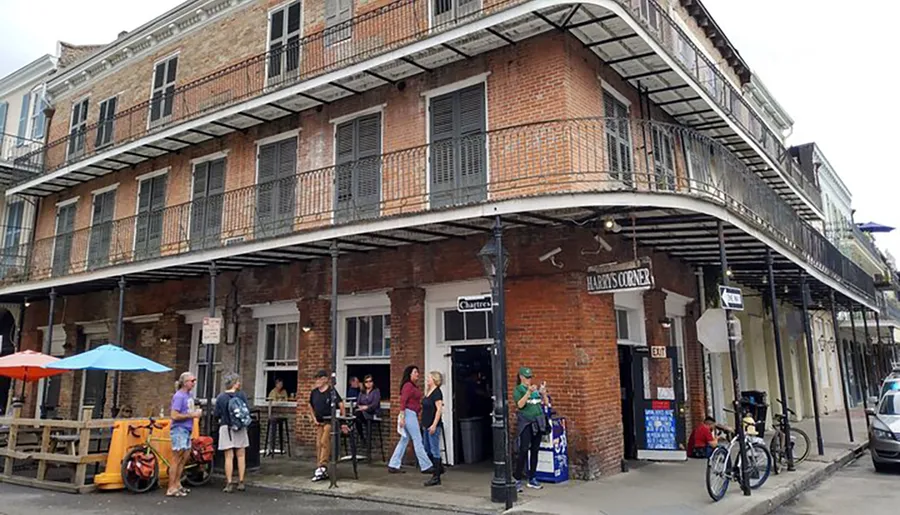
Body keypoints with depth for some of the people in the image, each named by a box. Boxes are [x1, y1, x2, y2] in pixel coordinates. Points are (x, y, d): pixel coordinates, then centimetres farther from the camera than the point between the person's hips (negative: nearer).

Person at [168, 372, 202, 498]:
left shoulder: (188, 395, 12)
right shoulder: (179, 396, -15)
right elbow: (174, 415, -22)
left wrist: (196, 413, 6)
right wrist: (191, 415, -17)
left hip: (186, 430, 9)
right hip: (179, 430, -9)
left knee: (184, 458, 14)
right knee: (177, 459, -3)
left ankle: (177, 484, 25)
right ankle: (171, 489, 4)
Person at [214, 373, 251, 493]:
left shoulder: (220, 397, -4)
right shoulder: (241, 395, -5)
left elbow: (217, 415, -3)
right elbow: (247, 411, -5)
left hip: (226, 428, 0)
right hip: (240, 429, 0)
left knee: (229, 457, 3)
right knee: (241, 456, 10)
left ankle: (229, 484, 3)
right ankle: (241, 482, 13)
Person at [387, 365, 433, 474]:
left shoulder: (414, 386, 16)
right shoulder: (408, 385, -12)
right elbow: (403, 401, -17)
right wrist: (402, 417, -21)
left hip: (413, 415, 10)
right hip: (409, 414, -10)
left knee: (404, 441, 11)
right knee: (417, 441, -3)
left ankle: (393, 466, 13)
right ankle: (426, 466, 3)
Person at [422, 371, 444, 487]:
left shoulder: (437, 392, -14)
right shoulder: (429, 392, 13)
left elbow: (439, 409, -20)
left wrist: (434, 425, -24)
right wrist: (424, 424, 17)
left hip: (434, 426, -9)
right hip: (427, 425, 9)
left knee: (434, 450, -4)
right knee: (427, 449, 17)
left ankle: (436, 477, 2)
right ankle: (439, 468, 34)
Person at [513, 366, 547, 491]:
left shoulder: (535, 389, 13)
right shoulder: (518, 389, -1)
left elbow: (545, 402, 12)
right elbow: (520, 404, -16)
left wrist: (544, 393, -6)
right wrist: (529, 392, -24)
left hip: (538, 422, 5)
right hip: (525, 423, -5)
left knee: (535, 450, 8)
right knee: (524, 450, -11)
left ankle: (532, 479, 16)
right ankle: (518, 480, -6)